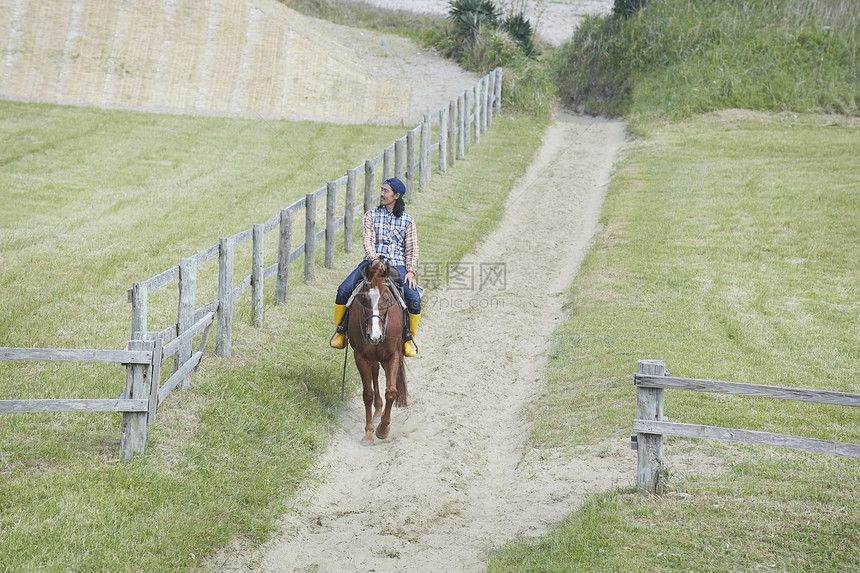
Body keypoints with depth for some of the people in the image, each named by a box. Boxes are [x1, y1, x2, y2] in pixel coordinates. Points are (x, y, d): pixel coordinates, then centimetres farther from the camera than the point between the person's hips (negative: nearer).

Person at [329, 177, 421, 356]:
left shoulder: (408, 221, 10)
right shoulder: (371, 215, 10)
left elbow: (412, 249, 7)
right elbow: (368, 239, -3)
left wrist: (411, 271, -10)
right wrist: (374, 258, -22)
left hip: (397, 265, -1)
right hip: (372, 261, 1)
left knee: (414, 299, -25)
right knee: (344, 290, -21)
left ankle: (409, 337, 1)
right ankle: (340, 330, 1)